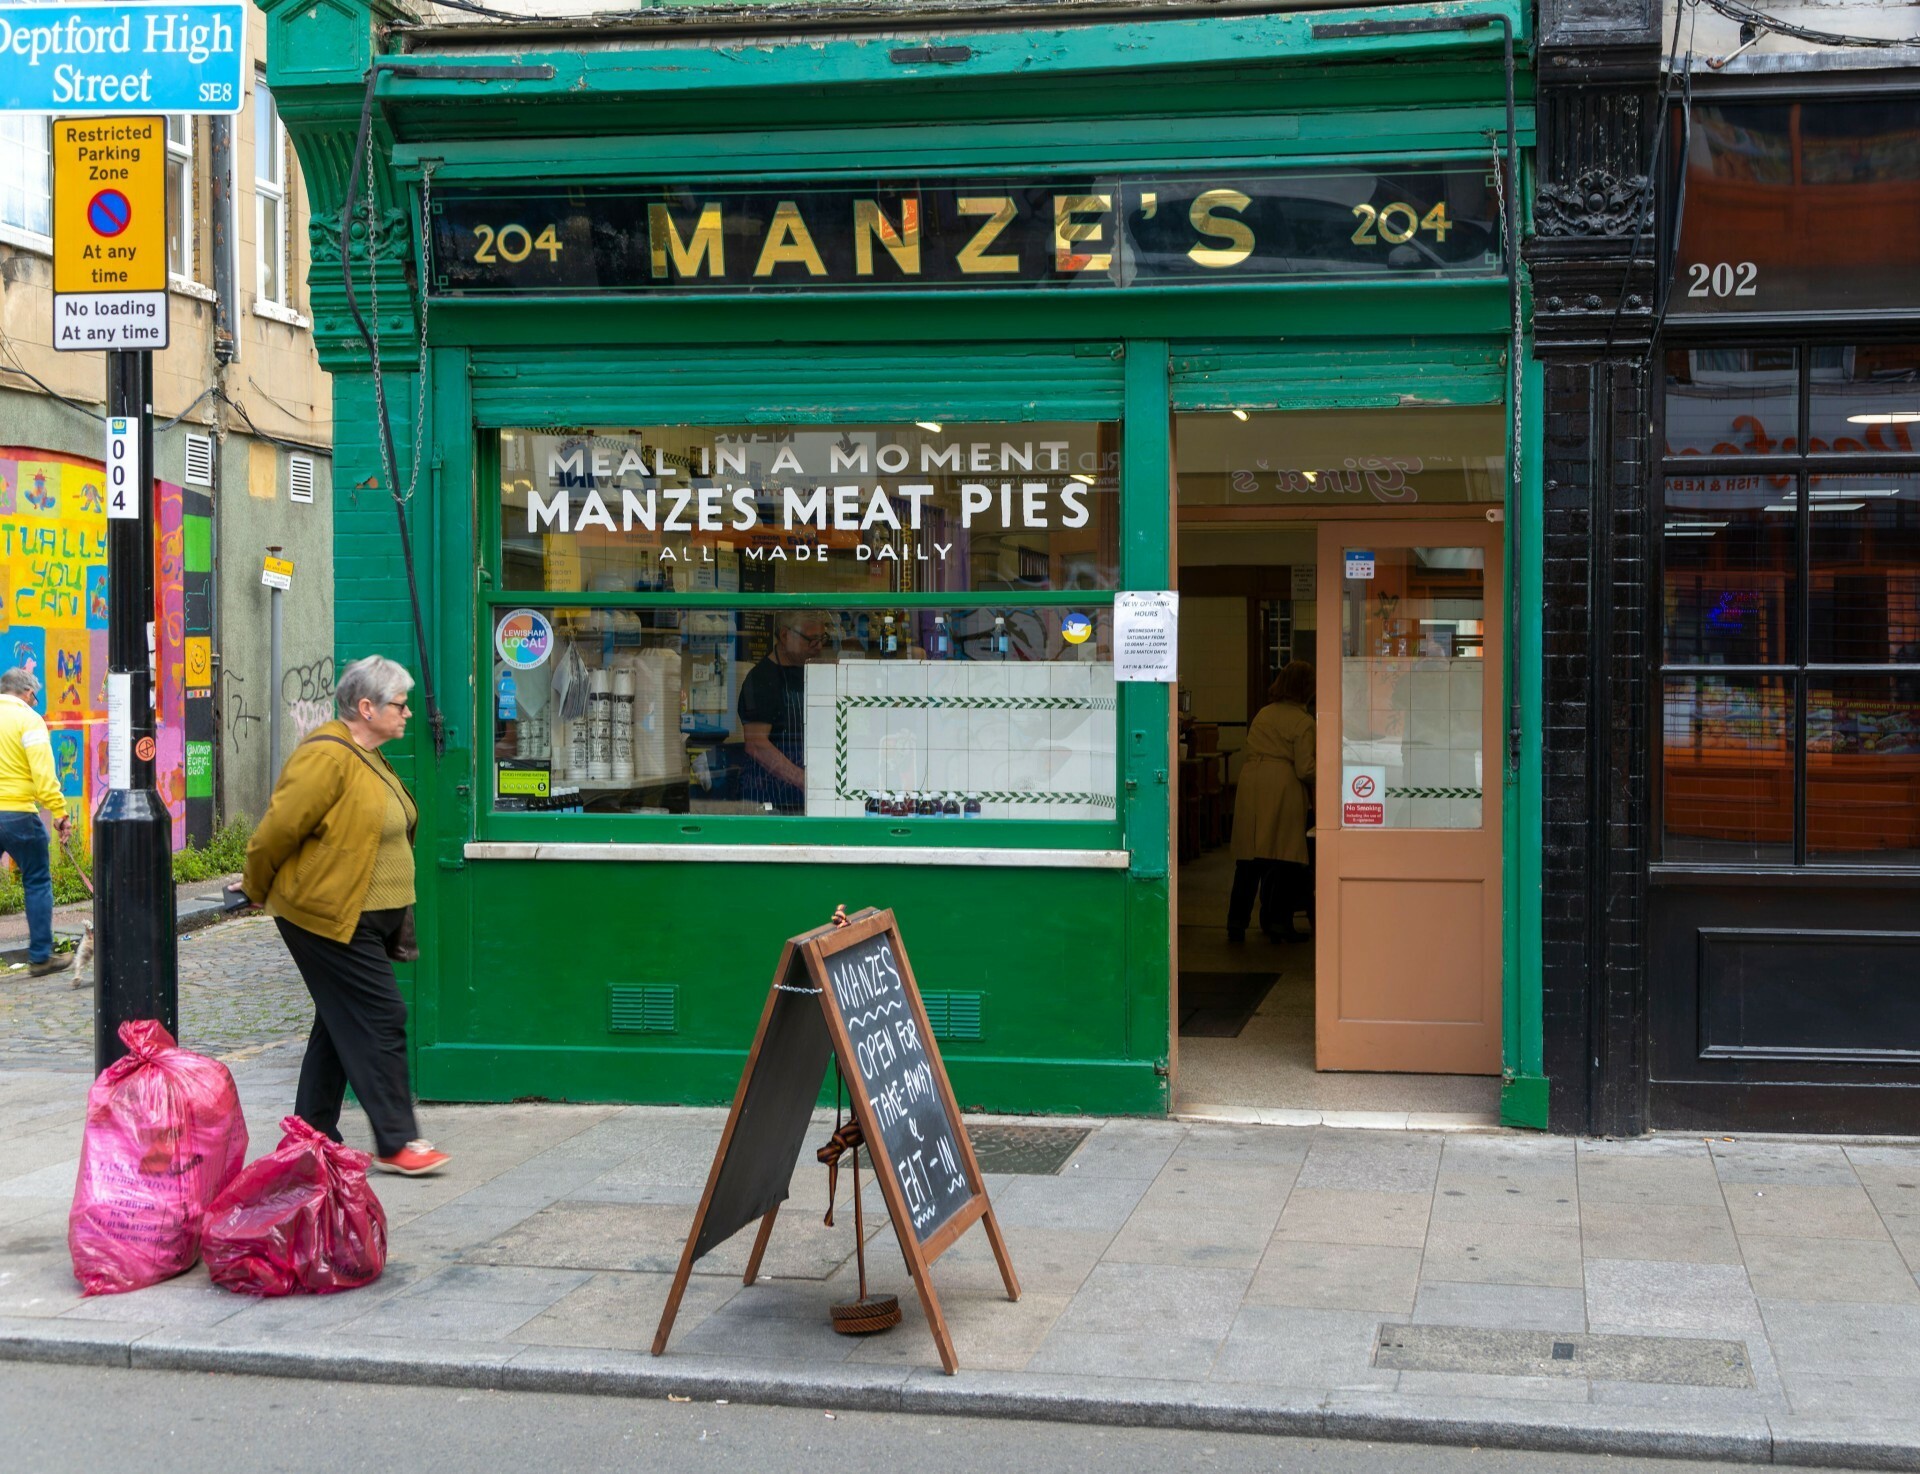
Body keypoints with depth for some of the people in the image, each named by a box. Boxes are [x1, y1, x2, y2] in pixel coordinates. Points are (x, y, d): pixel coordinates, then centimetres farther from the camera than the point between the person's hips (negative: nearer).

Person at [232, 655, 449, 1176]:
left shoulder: (369, 758, 13)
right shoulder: (327, 758, -19)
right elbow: (277, 830, -16)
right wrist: (258, 891, -2)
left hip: (367, 919, 10)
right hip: (329, 918, -10)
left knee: (341, 1025, 14)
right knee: (380, 1019, -9)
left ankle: (313, 1134, 23)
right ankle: (395, 1142, -4)